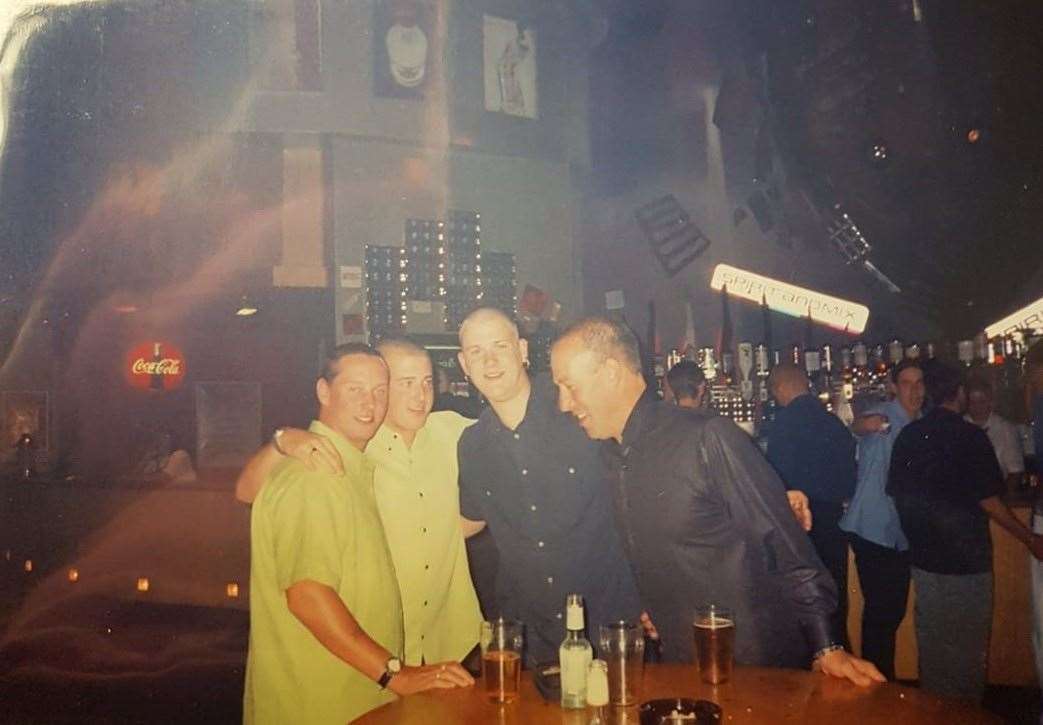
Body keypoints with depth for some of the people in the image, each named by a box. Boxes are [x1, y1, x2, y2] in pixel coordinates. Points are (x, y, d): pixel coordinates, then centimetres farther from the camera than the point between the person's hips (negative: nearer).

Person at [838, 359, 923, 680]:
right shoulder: (884, 416, -12)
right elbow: (858, 426, -37)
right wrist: (866, 424, -59)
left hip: (900, 535, 7)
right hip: (873, 531, -7)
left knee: (895, 610, 15)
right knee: (880, 610, -4)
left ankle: (884, 677, 29)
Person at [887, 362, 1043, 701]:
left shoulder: (908, 435, 1)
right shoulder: (970, 436, -13)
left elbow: (897, 494, 6)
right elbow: (988, 500, -14)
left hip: (924, 555, 5)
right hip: (967, 557, -5)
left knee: (932, 639, 15)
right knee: (969, 646, 8)